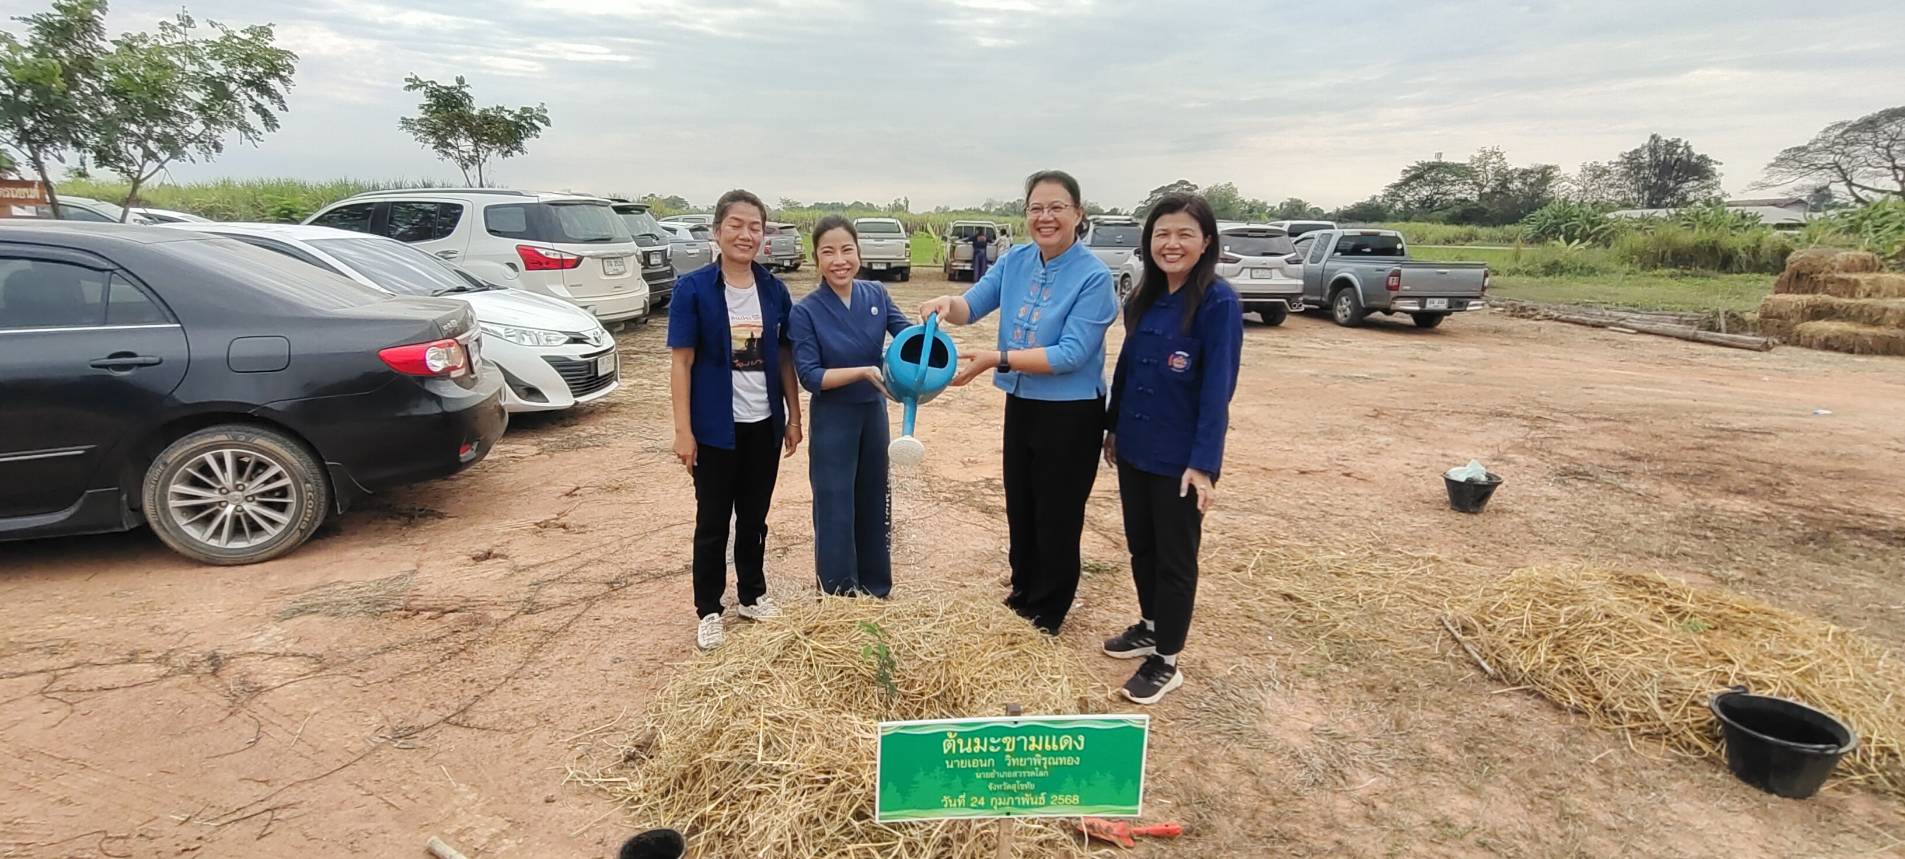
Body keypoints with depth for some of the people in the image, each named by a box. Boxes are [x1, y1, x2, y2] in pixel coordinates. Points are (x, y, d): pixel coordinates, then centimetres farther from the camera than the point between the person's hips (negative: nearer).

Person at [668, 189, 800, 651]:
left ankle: (753, 595, 33)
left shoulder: (774, 290, 2)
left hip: (764, 424, 4)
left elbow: (784, 357, 8)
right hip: (716, 427, -3)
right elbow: (682, 362, -9)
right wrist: (683, 430, -13)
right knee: (713, 520, 8)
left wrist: (793, 416, 7)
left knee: (754, 516, 16)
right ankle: (708, 610, 23)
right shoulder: (693, 289, -9)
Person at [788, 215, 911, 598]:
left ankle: (877, 590, 34)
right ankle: (839, 597, 21)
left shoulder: (876, 295, -2)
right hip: (833, 419, -4)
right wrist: (865, 371, -28)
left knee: (873, 502, 17)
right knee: (835, 510, 4)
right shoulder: (806, 311, -14)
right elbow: (809, 376, -18)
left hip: (874, 412, 5)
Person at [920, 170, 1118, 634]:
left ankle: (1045, 618, 27)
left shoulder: (1093, 276, -18)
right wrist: (949, 303, -24)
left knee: (1056, 519, 8)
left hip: (1071, 414, -6)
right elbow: (973, 305, -1)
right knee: (1019, 511, 20)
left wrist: (997, 359, -29)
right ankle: (1021, 595, 41)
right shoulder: (1015, 260, 0)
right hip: (1021, 405, 6)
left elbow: (1071, 353, -24)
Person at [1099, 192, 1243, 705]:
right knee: (1141, 545, 19)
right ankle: (1150, 628, 40)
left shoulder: (1218, 303, -15)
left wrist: (1204, 462, -23)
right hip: (1135, 448, 7)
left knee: (1175, 558, 7)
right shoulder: (1144, 298, 5)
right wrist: (1114, 426, 16)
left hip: (1180, 458, -6)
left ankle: (1166, 662, 20)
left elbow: (1218, 388, -19)